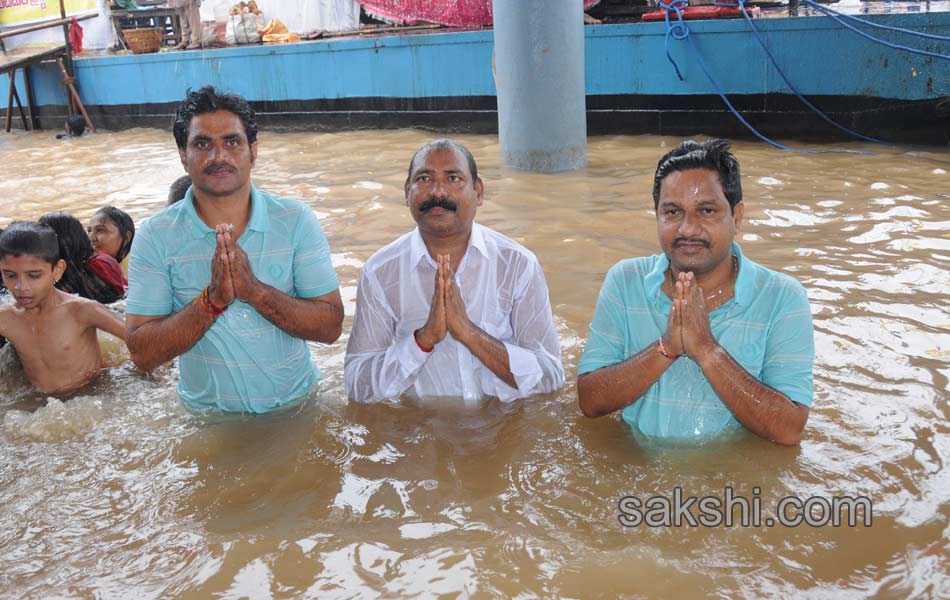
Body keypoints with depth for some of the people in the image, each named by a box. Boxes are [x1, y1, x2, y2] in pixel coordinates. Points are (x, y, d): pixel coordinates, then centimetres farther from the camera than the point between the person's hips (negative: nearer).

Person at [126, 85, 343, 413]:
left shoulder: (296, 220, -4)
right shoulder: (155, 236, -5)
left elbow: (331, 327, -7)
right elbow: (142, 355, -9)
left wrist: (254, 289, -20)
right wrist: (212, 299, -22)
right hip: (207, 416, -1)